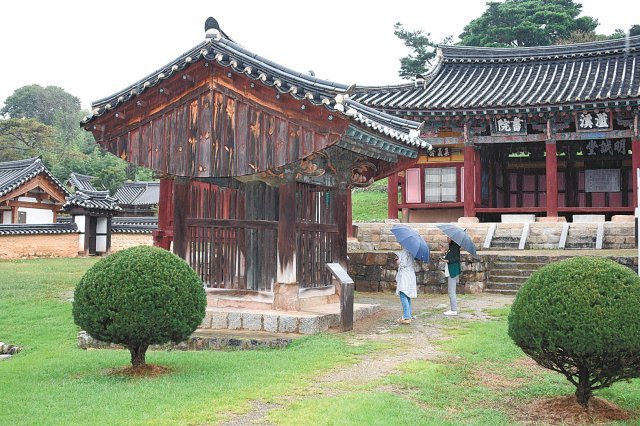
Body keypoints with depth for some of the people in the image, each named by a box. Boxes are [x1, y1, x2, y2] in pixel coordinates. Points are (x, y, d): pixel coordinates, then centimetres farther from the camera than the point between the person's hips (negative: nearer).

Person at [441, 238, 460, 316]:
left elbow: (457, 258, -19)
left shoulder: (455, 247, -10)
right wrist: (443, 253, 6)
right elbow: (447, 258, 18)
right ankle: (453, 309, 19)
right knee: (451, 291, 13)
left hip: (453, 272, -10)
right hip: (450, 272, 10)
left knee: (451, 292, -8)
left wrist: (448, 261, -26)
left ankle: (454, 310, -5)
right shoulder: (450, 248, 17)